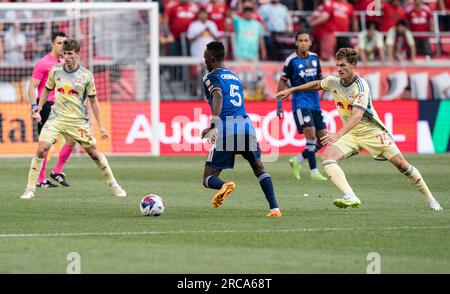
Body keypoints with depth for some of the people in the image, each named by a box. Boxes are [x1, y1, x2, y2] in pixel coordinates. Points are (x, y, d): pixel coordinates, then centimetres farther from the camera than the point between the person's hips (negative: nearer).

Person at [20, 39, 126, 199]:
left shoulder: (86, 75, -5)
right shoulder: (56, 70, 1)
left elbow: (93, 100, 2)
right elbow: (47, 89, 18)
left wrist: (100, 126, 1)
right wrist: (39, 107, 7)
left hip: (78, 120, -1)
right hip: (56, 118, 1)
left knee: (94, 153, 4)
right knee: (41, 149, -15)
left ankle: (113, 185, 23)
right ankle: (30, 189, -8)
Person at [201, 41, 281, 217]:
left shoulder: (211, 77, 6)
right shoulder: (234, 77, 27)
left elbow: (218, 97, -15)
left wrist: (213, 126, -26)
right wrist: (214, 128, 43)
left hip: (226, 128, -5)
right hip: (246, 124, 5)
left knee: (209, 178, 3)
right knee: (259, 169, 21)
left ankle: (224, 186, -32)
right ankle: (274, 208, 3)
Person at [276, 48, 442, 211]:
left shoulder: (361, 86, -24)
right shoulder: (333, 81, -4)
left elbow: (357, 115, -36)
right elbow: (317, 85, 20)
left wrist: (338, 134, -48)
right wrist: (291, 90, 22)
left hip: (372, 130, -5)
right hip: (350, 134, 5)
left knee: (400, 163, -11)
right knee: (327, 157, -21)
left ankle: (430, 200, 6)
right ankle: (350, 197, -34)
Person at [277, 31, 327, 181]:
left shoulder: (314, 58, 9)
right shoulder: (291, 60, -6)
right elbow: (283, 82, -1)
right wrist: (279, 104, -4)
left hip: (314, 102, 6)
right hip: (300, 102, -6)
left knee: (323, 138, 3)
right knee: (311, 134, -18)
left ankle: (297, 160, 19)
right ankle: (314, 171, -12)